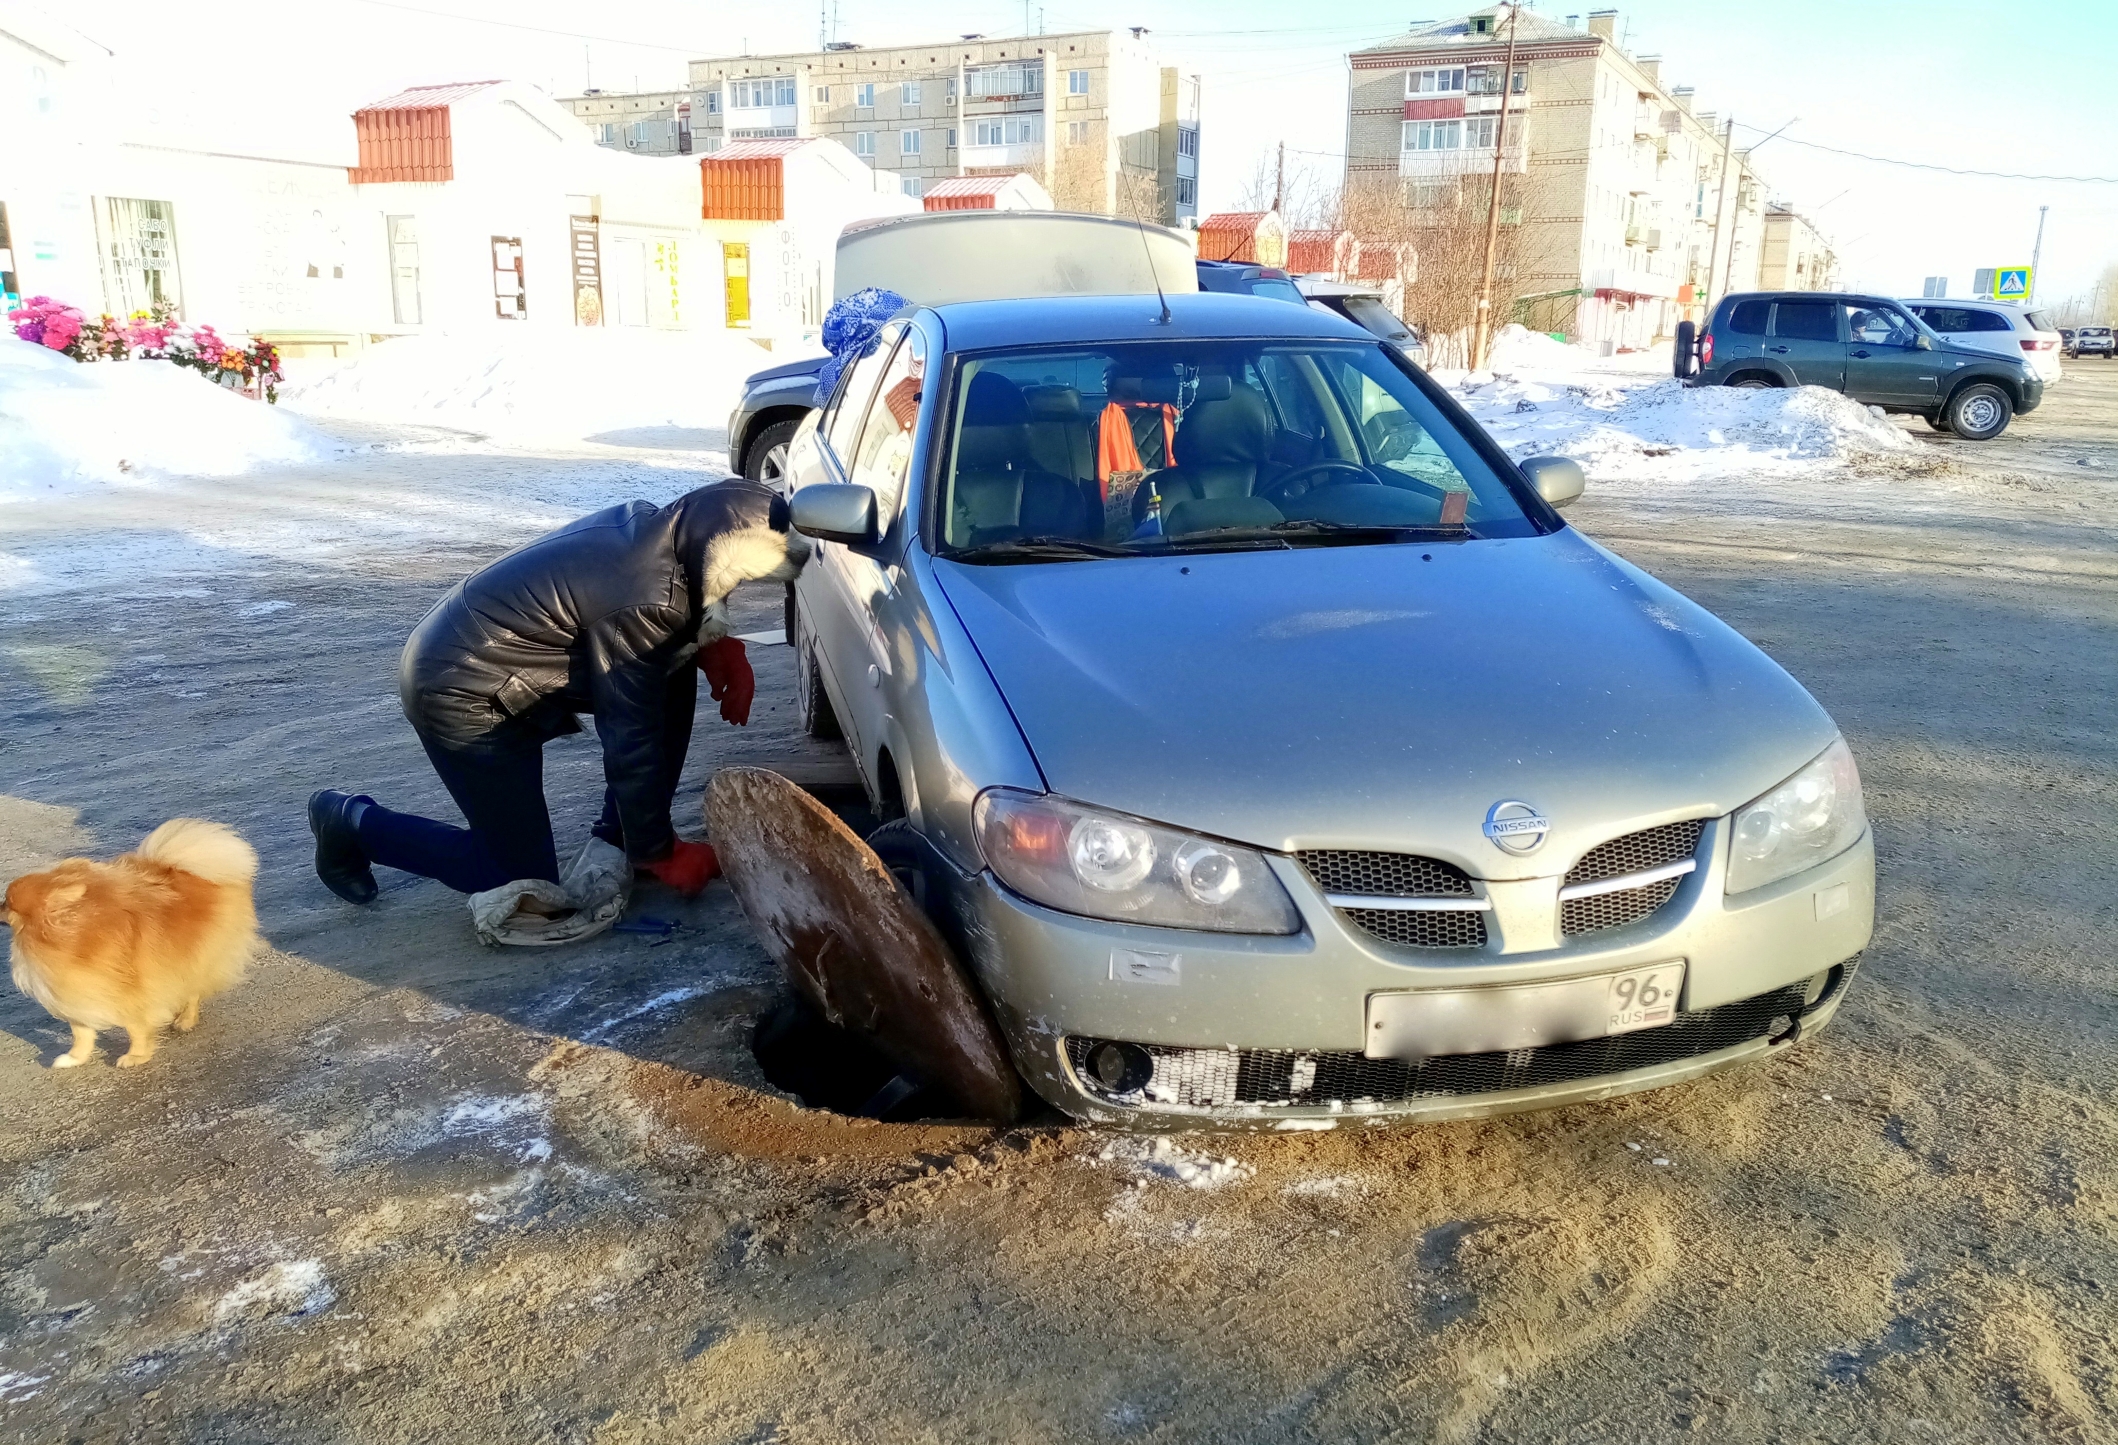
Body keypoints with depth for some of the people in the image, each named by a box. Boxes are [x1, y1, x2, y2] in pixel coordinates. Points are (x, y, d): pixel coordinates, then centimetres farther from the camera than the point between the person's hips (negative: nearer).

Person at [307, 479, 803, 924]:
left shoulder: (650, 526, -4)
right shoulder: (643, 605, -28)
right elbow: (630, 736, -21)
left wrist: (717, 646, -5)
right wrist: (659, 853, -10)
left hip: (471, 648, 9)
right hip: (459, 693, -9)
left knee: (675, 672, 3)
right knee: (530, 890, -1)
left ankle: (618, 838, 12)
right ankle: (351, 821, 13)